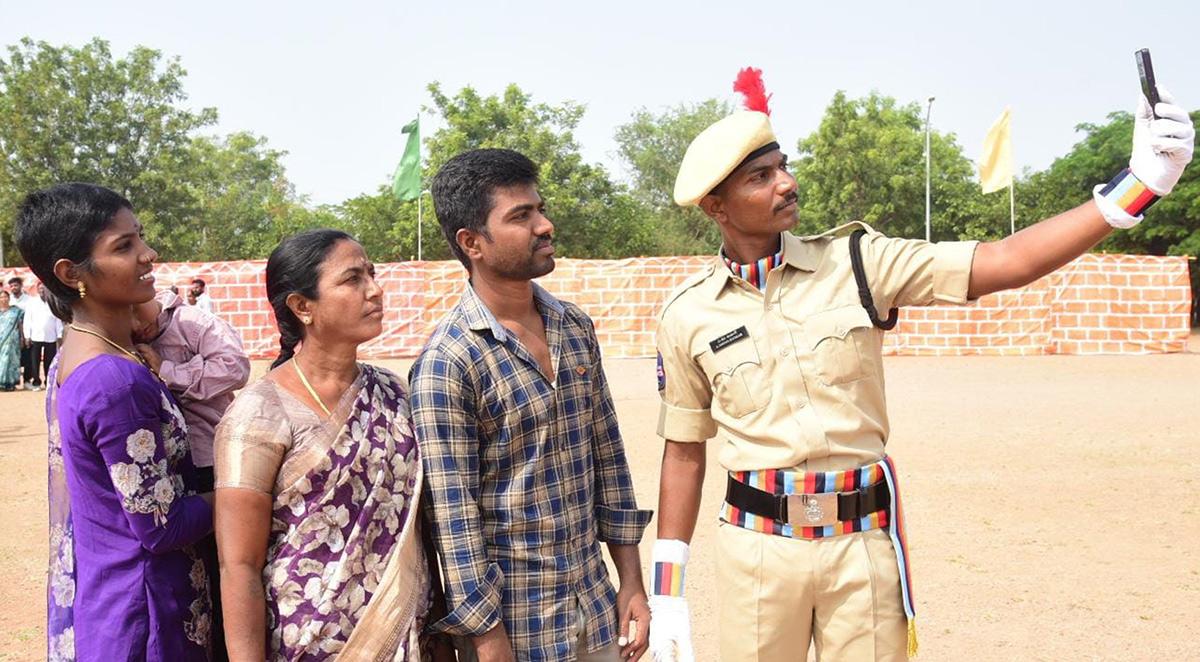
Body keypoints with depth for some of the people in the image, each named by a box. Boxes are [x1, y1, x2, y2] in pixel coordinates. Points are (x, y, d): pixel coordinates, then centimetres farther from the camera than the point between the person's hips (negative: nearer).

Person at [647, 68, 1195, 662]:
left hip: (863, 540, 0)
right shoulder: (687, 315, 0)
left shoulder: (854, 261, -1)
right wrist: (666, 595, 6)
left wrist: (1140, 181, -15)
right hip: (756, 544, 0)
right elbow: (684, 452, 6)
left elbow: (1006, 263, -7)